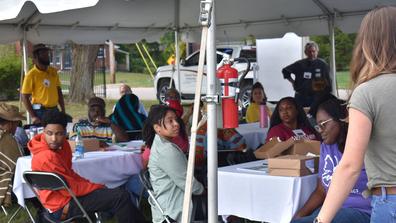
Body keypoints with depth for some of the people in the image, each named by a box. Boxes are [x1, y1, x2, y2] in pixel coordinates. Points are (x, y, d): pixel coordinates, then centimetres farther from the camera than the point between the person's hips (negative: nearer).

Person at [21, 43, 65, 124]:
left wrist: (63, 111, 9)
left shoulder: (53, 71, 8)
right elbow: (25, 97, -9)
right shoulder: (31, 74, -8)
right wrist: (33, 116, -14)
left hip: (55, 110, 5)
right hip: (40, 112, -5)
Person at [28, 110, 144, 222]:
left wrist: (89, 184, -1)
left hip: (66, 196, 9)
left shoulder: (61, 145, 0)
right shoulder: (47, 157, -27)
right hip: (64, 206, -9)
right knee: (121, 197, -11)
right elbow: (70, 189, -22)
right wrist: (97, 186, -10)